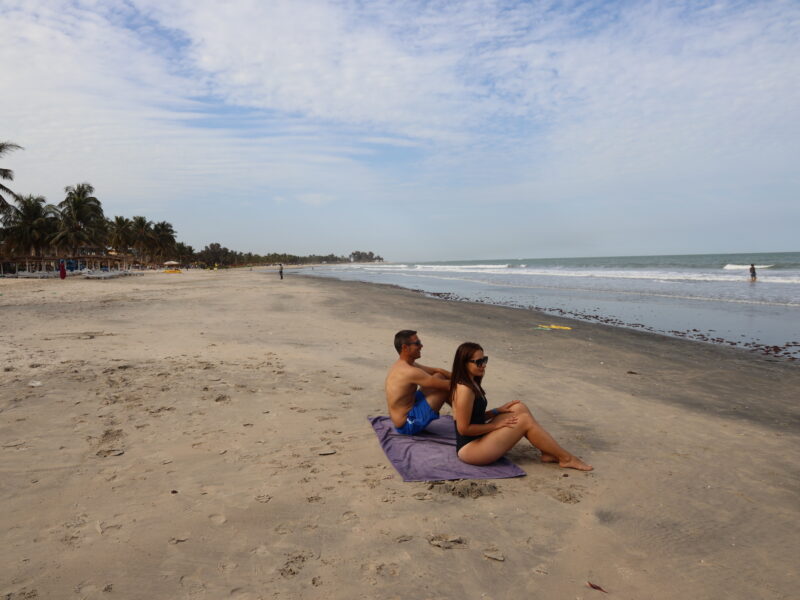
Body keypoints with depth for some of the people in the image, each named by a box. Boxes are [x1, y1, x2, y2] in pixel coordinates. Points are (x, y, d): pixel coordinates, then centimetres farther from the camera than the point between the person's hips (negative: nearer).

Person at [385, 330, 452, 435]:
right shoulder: (409, 371, -25)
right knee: (446, 387, -11)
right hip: (408, 425, -10)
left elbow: (436, 370, 13)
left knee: (439, 377, 10)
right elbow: (447, 385, -21)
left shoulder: (401, 365, 6)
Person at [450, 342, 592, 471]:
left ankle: (548, 453, 5)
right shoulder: (465, 390, -22)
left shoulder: (472, 384, 9)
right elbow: (464, 428, -23)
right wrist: (496, 425, -13)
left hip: (478, 439, 10)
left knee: (520, 408, 4)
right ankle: (566, 458, 0)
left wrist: (498, 410, 2)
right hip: (469, 448, -10)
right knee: (525, 420, -13)